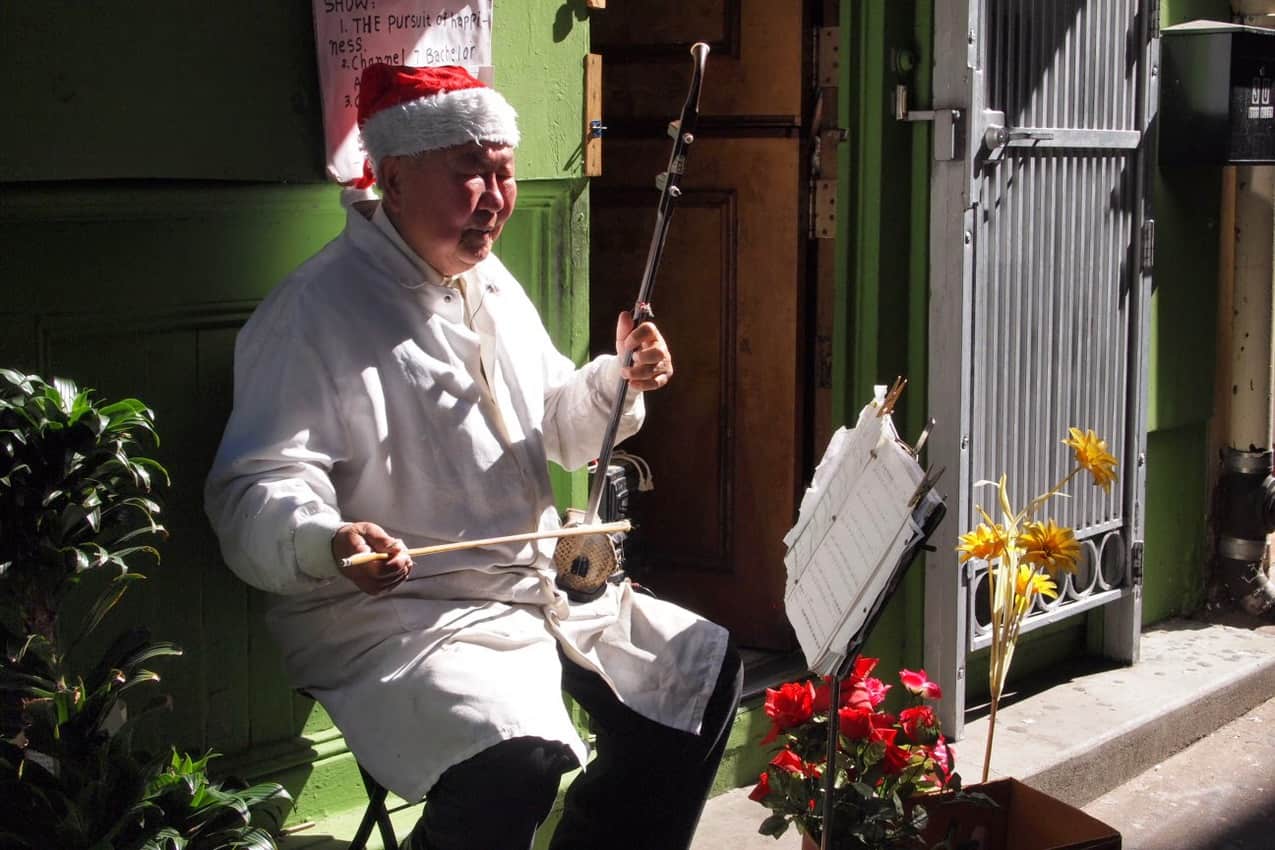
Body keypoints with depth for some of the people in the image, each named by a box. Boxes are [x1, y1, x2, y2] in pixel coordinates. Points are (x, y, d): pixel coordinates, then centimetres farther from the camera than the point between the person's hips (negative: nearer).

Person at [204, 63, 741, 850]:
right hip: (392, 613, -9)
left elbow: (554, 430, 23)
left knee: (705, 672, 10)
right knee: (514, 757, -33)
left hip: (542, 585, 9)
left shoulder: (492, 283, 13)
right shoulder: (316, 312, -15)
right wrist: (326, 542, -42)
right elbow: (256, 491, -21)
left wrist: (617, 380, 2)